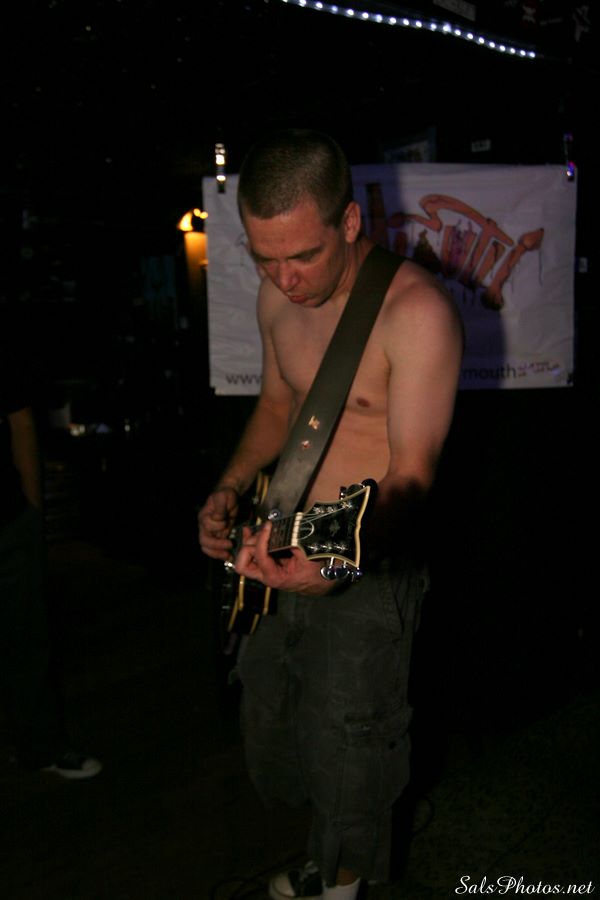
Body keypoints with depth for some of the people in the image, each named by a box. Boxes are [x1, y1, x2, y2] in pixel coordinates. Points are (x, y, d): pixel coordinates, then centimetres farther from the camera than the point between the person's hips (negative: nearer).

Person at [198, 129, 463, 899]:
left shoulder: (416, 310, -22)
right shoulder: (277, 293, 0)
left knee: (346, 746, 7)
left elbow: (412, 476, -23)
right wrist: (229, 490, 1)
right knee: (269, 723, 23)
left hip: (371, 565, -7)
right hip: (280, 547, 7)